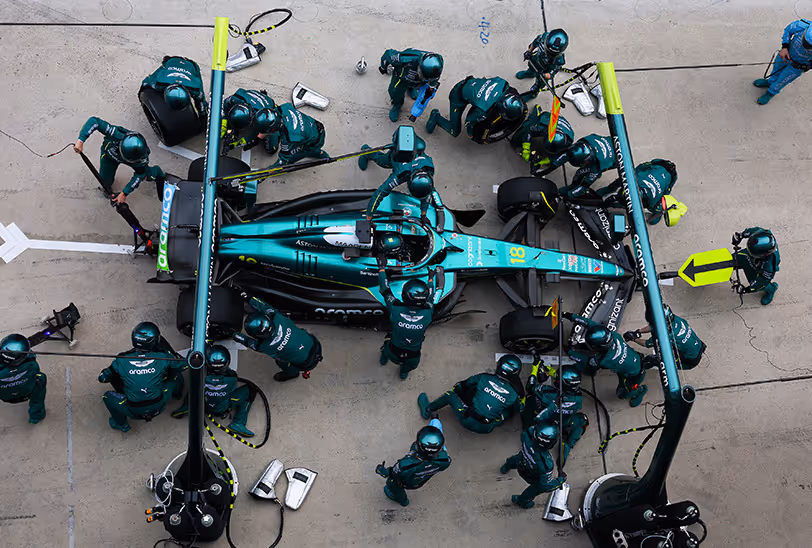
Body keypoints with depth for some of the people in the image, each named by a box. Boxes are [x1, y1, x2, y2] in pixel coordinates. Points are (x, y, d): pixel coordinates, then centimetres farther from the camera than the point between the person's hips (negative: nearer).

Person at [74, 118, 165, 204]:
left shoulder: (143, 157, -42)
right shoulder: (116, 134, -49)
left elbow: (139, 175, -28)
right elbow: (94, 121, -47)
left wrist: (124, 193, -29)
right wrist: (81, 140, -55)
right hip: (110, 153, 0)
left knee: (147, 176, 3)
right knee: (105, 181, -3)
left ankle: (157, 173, 39)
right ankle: (107, 189, 34)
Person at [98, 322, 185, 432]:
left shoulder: (121, 360, -14)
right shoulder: (162, 357, -15)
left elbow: (102, 378, 2)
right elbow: (183, 364, 3)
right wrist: (168, 351, 18)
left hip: (134, 412, -1)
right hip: (158, 408, 1)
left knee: (108, 396, 19)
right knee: (175, 376, 20)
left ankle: (121, 424, 31)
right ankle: (177, 395, 51)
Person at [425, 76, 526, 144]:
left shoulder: (503, 84, -29)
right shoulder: (484, 111, -42)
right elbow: (469, 122, -22)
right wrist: (471, 135, -2)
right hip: (458, 96, -6)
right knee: (454, 132, -1)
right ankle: (436, 117, 22)